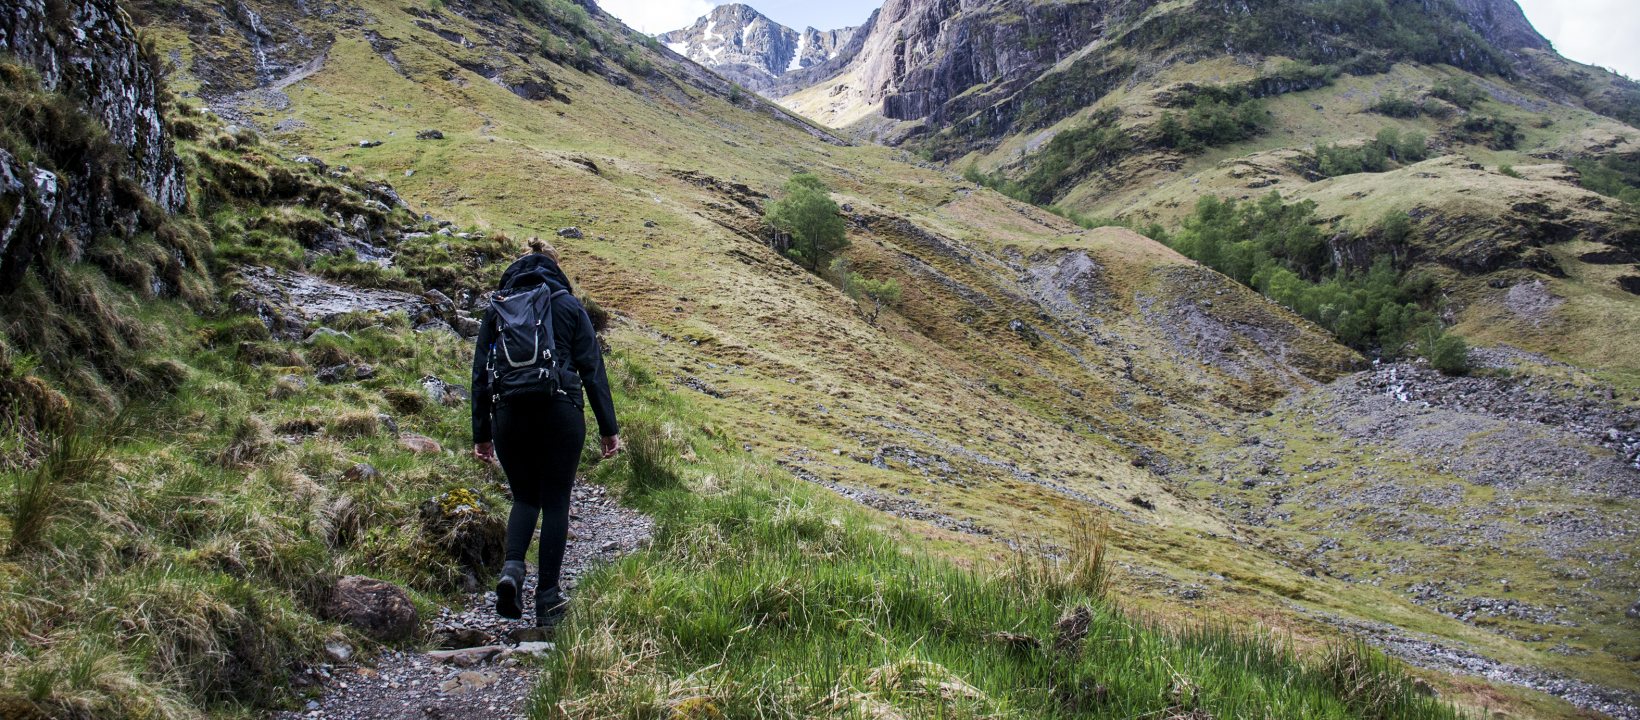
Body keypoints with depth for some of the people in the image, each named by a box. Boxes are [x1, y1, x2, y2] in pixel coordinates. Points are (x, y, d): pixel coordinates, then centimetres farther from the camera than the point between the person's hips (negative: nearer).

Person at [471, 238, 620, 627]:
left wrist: (481, 433, 13)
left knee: (525, 497, 17)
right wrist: (608, 428, 2)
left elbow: (481, 373, 9)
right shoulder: (569, 306, 4)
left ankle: (512, 569, -8)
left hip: (509, 414, 2)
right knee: (555, 501, 8)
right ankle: (548, 596, 8)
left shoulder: (497, 308, 10)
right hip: (561, 414, -2)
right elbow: (592, 369, 0)